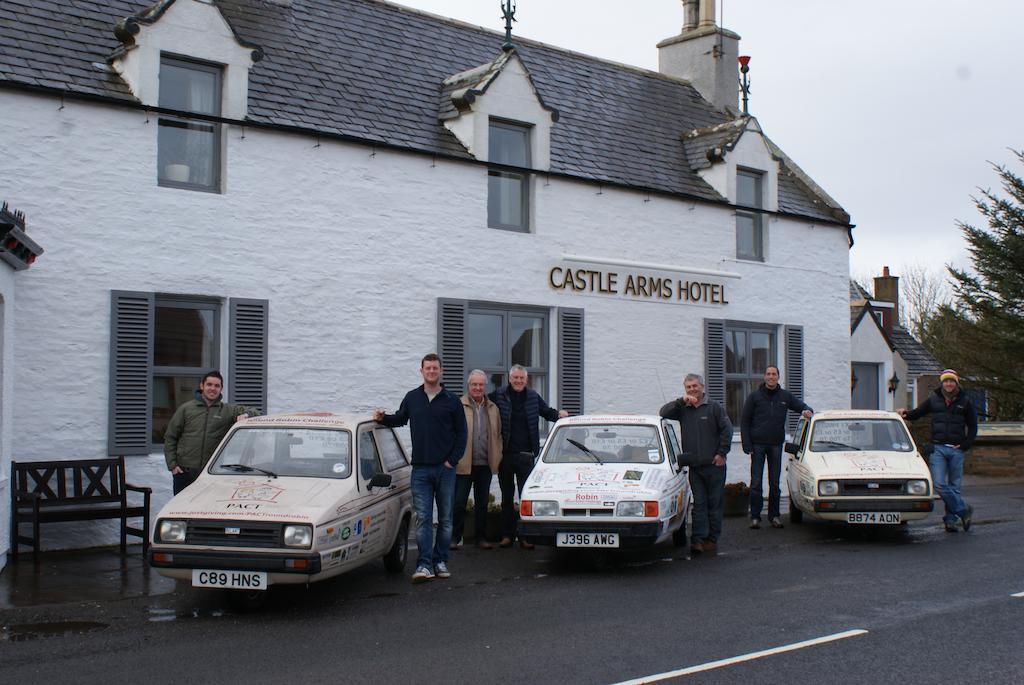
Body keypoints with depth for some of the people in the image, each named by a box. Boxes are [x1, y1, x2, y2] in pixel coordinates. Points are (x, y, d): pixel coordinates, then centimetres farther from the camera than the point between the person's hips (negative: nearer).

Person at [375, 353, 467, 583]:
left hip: (445, 469, 0)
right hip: (420, 469, 0)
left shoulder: (452, 401, 3)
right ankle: (424, 565, -8)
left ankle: (440, 561, 16)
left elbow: (461, 433, 4)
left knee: (445, 518, 7)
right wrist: (383, 418, 2)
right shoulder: (412, 398, 8)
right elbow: (400, 419, 23)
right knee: (423, 518, -6)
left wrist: (452, 460, -5)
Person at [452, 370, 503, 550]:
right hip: (463, 464, -4)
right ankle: (455, 538, 9)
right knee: (459, 503, 0)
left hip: (485, 464, 4)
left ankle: (482, 538, 19)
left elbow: (498, 434, 16)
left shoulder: (493, 408, 13)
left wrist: (497, 458, 8)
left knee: (482, 503, 12)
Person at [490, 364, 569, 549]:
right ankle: (507, 535, 17)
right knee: (507, 497, 10)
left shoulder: (533, 397, 7)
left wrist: (559, 414, 0)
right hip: (505, 455, -1)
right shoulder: (499, 395, -1)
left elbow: (547, 412, 20)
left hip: (525, 455, 1)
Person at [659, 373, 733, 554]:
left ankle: (712, 539, 11)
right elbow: (663, 413, -1)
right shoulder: (683, 410, 10)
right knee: (699, 504, 1)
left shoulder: (714, 407, 0)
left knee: (714, 503, 4)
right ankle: (698, 539, -4)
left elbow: (727, 429, -2)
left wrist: (722, 453, -8)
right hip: (694, 466, 3)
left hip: (714, 465, -2)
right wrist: (682, 401, -8)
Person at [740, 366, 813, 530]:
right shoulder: (754, 396, 1)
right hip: (757, 444, -2)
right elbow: (744, 422, 1)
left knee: (775, 483, 7)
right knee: (756, 483, -2)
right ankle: (755, 516, 4)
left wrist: (807, 411, -8)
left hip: (776, 444, 2)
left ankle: (774, 516, 15)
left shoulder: (785, 396, 7)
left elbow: (801, 406, 19)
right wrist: (747, 446, -6)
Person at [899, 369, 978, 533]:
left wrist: (965, 445, 1)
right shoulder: (933, 399, 7)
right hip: (937, 448, 0)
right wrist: (906, 414, -4)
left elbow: (973, 427, 13)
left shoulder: (964, 401, 6)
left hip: (956, 450, 0)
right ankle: (964, 510, -1)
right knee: (940, 484, -13)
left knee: (954, 486, 4)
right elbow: (917, 413, 18)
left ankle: (950, 519, 12)